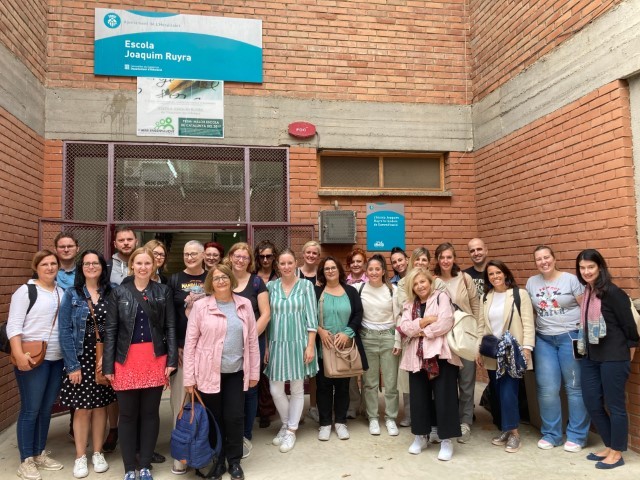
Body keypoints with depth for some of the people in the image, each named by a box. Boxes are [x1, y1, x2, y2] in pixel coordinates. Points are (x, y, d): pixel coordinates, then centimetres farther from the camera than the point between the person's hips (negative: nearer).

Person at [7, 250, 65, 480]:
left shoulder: (62, 292, 10)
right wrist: (19, 354, -21)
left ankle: (40, 454, 27)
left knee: (46, 408, 13)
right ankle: (26, 460, 14)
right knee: (30, 409, 1)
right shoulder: (25, 291, -6)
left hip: (57, 359, 5)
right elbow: (13, 325, -11)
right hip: (32, 359, -5)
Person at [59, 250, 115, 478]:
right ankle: (80, 457, 18)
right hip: (80, 358, -2)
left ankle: (97, 453, 24)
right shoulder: (71, 295, -2)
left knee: (100, 406, 10)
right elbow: (65, 331, -6)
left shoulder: (111, 294, 3)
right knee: (83, 407, 3)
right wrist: (72, 365, -11)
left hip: (104, 359, 2)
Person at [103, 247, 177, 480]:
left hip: (155, 360, 0)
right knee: (128, 415, 8)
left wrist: (171, 360, -5)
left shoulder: (163, 291, 4)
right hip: (126, 360, 0)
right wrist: (108, 365, -3)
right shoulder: (119, 292, 3)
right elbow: (110, 330, 2)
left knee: (150, 413, 9)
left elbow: (171, 327, 2)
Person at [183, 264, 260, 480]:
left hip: (236, 373, 2)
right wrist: (189, 377, -7)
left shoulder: (245, 304, 1)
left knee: (234, 418, 6)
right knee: (214, 419, 9)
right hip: (209, 373, -1)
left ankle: (234, 461, 26)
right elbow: (190, 342, -5)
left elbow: (252, 340, 5)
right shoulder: (200, 306, -6)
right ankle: (217, 461, 29)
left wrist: (254, 371, 4)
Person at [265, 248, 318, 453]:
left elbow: (311, 318, -3)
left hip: (298, 343, -2)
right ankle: (286, 424, 30)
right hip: (277, 343, 2)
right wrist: (265, 346, 4)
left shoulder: (306, 286, -1)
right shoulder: (271, 286, 3)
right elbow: (267, 318, 6)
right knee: (275, 390, 4)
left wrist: (310, 345, -8)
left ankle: (291, 430, 25)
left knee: (297, 388, 7)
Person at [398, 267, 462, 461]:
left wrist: (422, 331, -7)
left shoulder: (441, 297, 2)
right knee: (419, 397, 8)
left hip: (440, 354, -4)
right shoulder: (409, 304, 15)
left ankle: (446, 440, 8)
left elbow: (446, 322, -12)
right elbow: (404, 328, 0)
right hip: (417, 356, 4)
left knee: (443, 396, -3)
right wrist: (426, 320, -11)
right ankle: (420, 436, 23)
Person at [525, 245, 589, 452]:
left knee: (575, 387, 4)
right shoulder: (531, 283, 8)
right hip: (544, 340, 3)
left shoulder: (570, 279, -3)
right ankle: (550, 434, 18)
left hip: (571, 337, -3)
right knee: (547, 389, 4)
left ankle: (576, 436, 17)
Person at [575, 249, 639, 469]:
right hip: (590, 357, 8)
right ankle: (609, 446, 30)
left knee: (614, 405, 5)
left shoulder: (612, 292, -16)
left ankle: (617, 453, 20)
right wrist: (583, 349, 13)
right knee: (592, 403, 12)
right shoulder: (586, 292, 6)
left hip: (613, 358, -7)